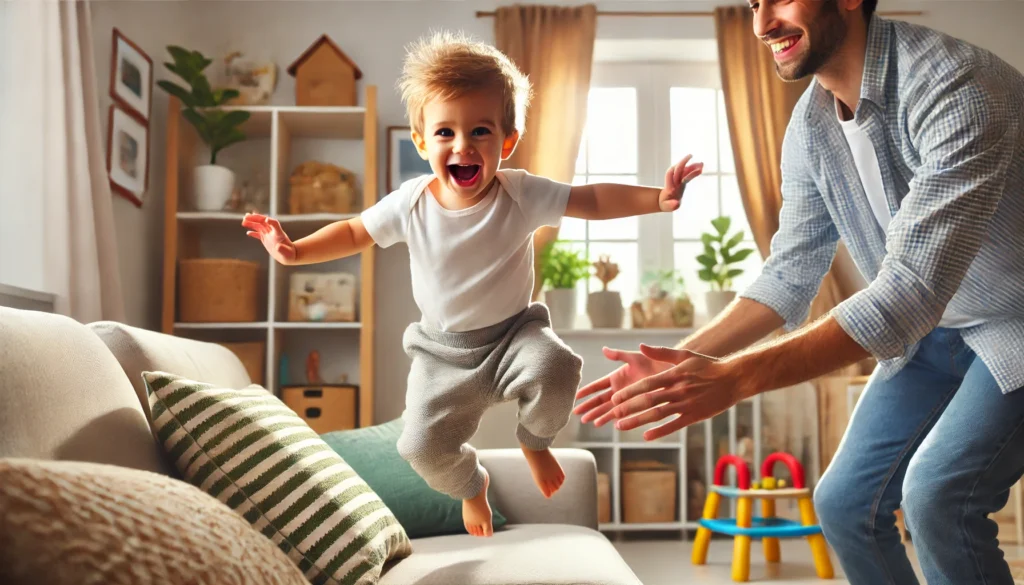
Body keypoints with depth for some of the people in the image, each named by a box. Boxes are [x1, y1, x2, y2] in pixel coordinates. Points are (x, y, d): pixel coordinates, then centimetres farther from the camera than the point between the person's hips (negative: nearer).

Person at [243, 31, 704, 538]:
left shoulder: (522, 195, -17)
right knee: (423, 446, -9)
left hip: (514, 331, -1)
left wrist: (658, 198, -30)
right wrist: (296, 251, -12)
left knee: (554, 369, -32)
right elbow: (355, 232, 1)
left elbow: (594, 200, -16)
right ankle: (470, 484, 32)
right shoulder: (410, 203, -14)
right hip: (444, 351, 1)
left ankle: (535, 440, 6)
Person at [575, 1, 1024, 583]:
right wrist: (682, 361, -12)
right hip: (933, 325, 7)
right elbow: (789, 276, 0)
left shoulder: (956, 85, -30)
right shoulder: (809, 127, -6)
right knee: (844, 503, 4)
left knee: (938, 493, -25)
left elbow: (911, 289, -37)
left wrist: (734, 378, -43)